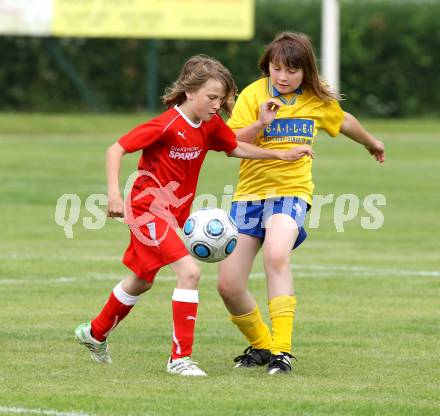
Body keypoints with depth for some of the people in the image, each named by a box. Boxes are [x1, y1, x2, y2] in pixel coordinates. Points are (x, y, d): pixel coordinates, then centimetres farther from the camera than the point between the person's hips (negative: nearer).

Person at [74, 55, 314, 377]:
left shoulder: (211, 125, -1)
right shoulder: (167, 126, -23)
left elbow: (236, 148, 17)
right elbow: (116, 149, -21)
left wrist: (281, 154, 9)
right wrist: (114, 192, -33)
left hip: (171, 214, 9)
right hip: (148, 208, -9)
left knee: (142, 281, 24)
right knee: (189, 272, -22)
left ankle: (95, 333, 47)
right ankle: (180, 357, -17)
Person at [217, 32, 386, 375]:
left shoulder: (319, 102, 3)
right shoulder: (254, 95, -2)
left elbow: (343, 121, 26)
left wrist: (372, 143, 42)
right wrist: (261, 123, -25)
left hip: (291, 191, -2)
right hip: (250, 192, 2)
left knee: (276, 254, -34)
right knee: (228, 285, -5)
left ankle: (282, 350, -30)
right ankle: (260, 346, 22)